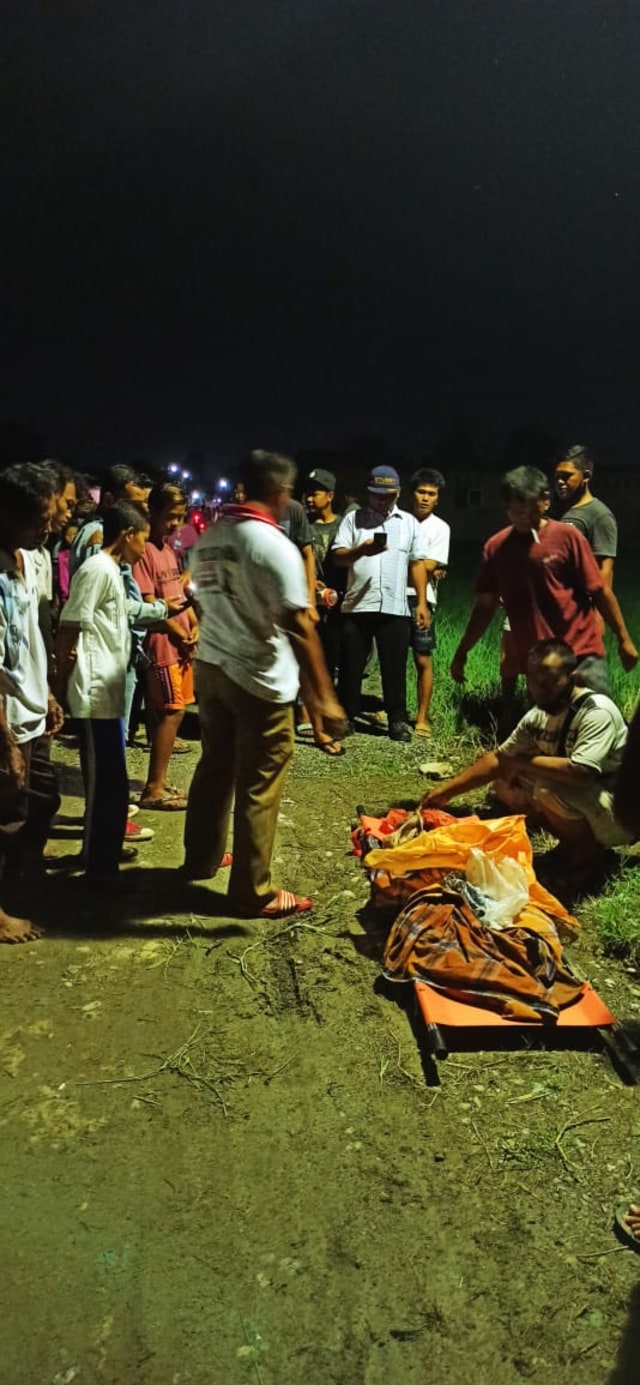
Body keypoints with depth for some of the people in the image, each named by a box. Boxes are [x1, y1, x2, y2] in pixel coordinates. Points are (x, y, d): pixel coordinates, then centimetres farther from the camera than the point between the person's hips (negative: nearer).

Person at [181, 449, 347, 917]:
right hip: (259, 680, -8)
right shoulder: (274, 545, -17)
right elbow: (299, 626, -22)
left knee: (215, 768, 22)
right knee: (259, 787, 3)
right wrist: (325, 696, -20)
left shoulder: (210, 536, 6)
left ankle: (201, 858, 37)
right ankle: (253, 892, 13)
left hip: (210, 666, 8)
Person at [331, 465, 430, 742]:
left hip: (394, 608, 1)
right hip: (356, 607, -1)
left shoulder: (409, 522, 10)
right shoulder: (353, 519, 4)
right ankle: (346, 718, 19)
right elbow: (338, 557, -5)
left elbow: (417, 564, 9)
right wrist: (362, 550, -26)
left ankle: (398, 720, 17)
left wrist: (422, 602, 3)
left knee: (395, 668, 6)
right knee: (351, 666, 7)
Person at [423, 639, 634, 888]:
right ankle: (572, 845, 9)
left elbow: (578, 772, -38)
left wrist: (523, 762, -22)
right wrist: (446, 790, 0)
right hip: (580, 804, 8)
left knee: (547, 788, -32)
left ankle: (589, 851, -5)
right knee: (505, 784, 2)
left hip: (620, 814, -8)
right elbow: (499, 758, 5)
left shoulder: (597, 711, -25)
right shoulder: (537, 715, -3)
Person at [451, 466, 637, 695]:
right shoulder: (495, 547, 3)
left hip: (582, 652, -2)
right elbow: (485, 606, 9)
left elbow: (600, 592, -1)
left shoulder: (567, 537, -5)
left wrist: (624, 639, 0)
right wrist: (461, 652, 9)